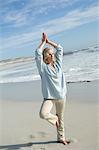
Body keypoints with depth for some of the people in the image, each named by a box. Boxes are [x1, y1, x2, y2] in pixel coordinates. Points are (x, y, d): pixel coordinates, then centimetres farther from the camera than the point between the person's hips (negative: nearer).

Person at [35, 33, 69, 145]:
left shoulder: (58, 64, 6)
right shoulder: (43, 67, -5)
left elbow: (60, 48, 8)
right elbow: (38, 53, -15)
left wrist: (48, 41, 11)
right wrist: (43, 42, -2)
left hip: (61, 96, 4)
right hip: (49, 97, -3)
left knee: (61, 118, 14)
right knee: (43, 114, -27)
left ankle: (61, 138, 34)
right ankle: (54, 118, 8)